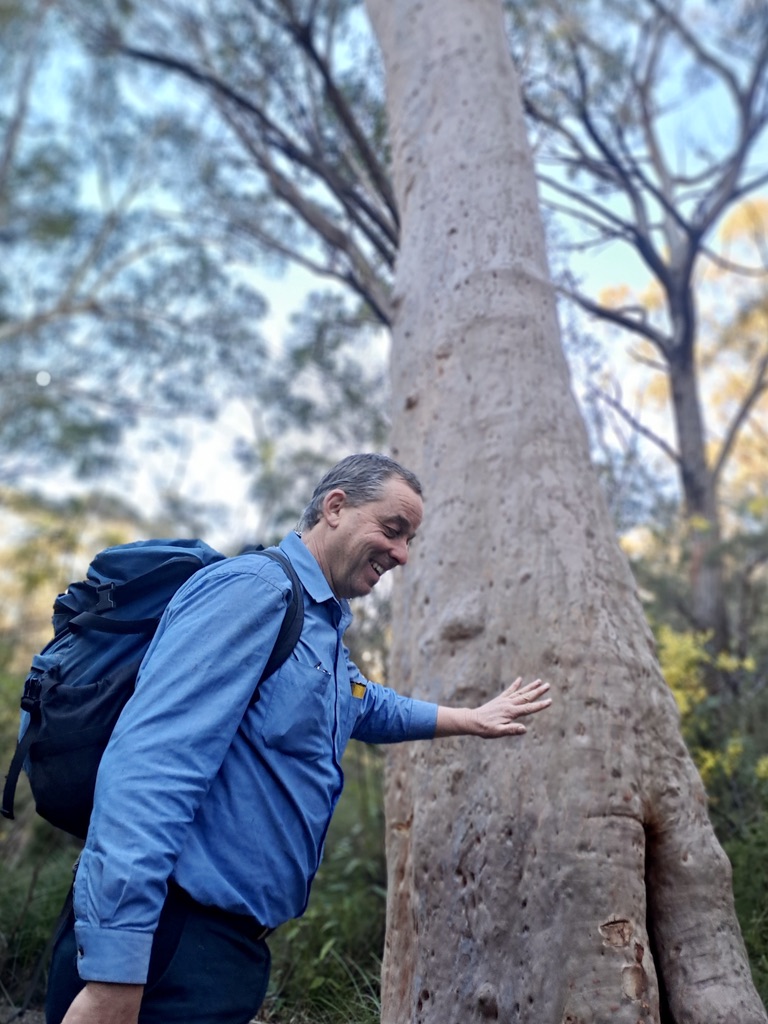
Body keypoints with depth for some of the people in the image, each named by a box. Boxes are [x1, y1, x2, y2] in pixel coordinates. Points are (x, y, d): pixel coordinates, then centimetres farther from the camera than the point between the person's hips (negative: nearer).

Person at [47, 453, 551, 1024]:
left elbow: (372, 709, 37)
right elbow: (149, 768, -27)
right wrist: (113, 977, -30)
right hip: (167, 941, -10)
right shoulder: (255, 589, -17)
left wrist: (473, 720, 42)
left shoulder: (324, 633, 15)